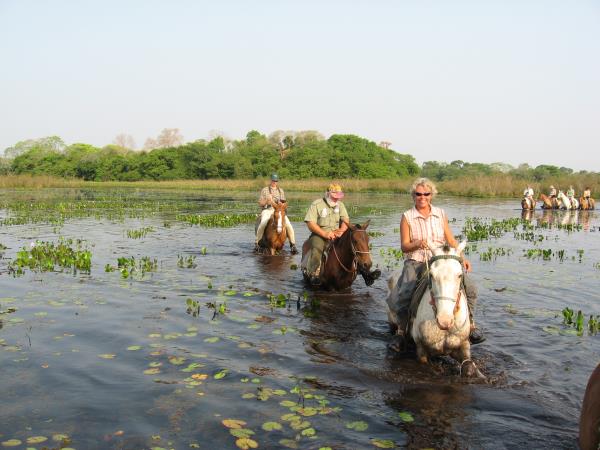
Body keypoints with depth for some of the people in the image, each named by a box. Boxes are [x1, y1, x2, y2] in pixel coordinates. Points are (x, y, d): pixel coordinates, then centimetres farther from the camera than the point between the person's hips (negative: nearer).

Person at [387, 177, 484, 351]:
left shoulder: (441, 214, 10)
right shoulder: (407, 217, 1)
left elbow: (451, 240, 12)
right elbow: (404, 246, -2)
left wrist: (462, 258, 0)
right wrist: (417, 244, -23)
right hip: (415, 262, -2)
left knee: (470, 289, -15)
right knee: (404, 295, -25)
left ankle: (470, 325, 6)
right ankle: (400, 333, -6)